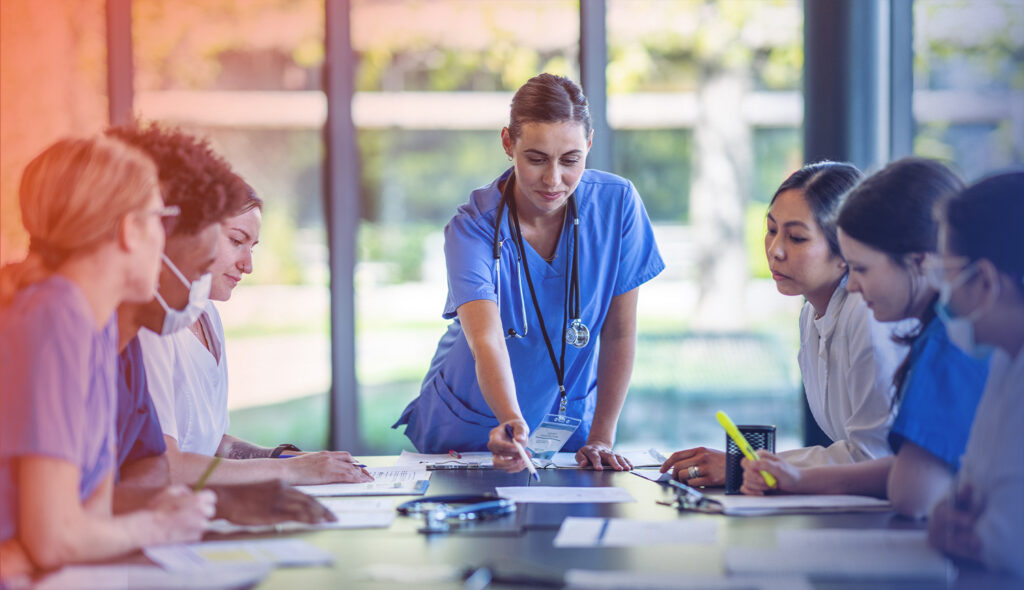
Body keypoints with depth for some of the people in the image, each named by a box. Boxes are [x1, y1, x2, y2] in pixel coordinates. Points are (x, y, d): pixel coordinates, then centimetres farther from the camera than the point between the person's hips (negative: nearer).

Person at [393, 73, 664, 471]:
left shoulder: (617, 204, -13)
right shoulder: (472, 228, -20)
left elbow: (619, 333, -4)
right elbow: (486, 341, -35)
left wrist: (601, 439, -6)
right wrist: (512, 423, -53)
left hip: (567, 426, 1)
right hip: (470, 430, 0)